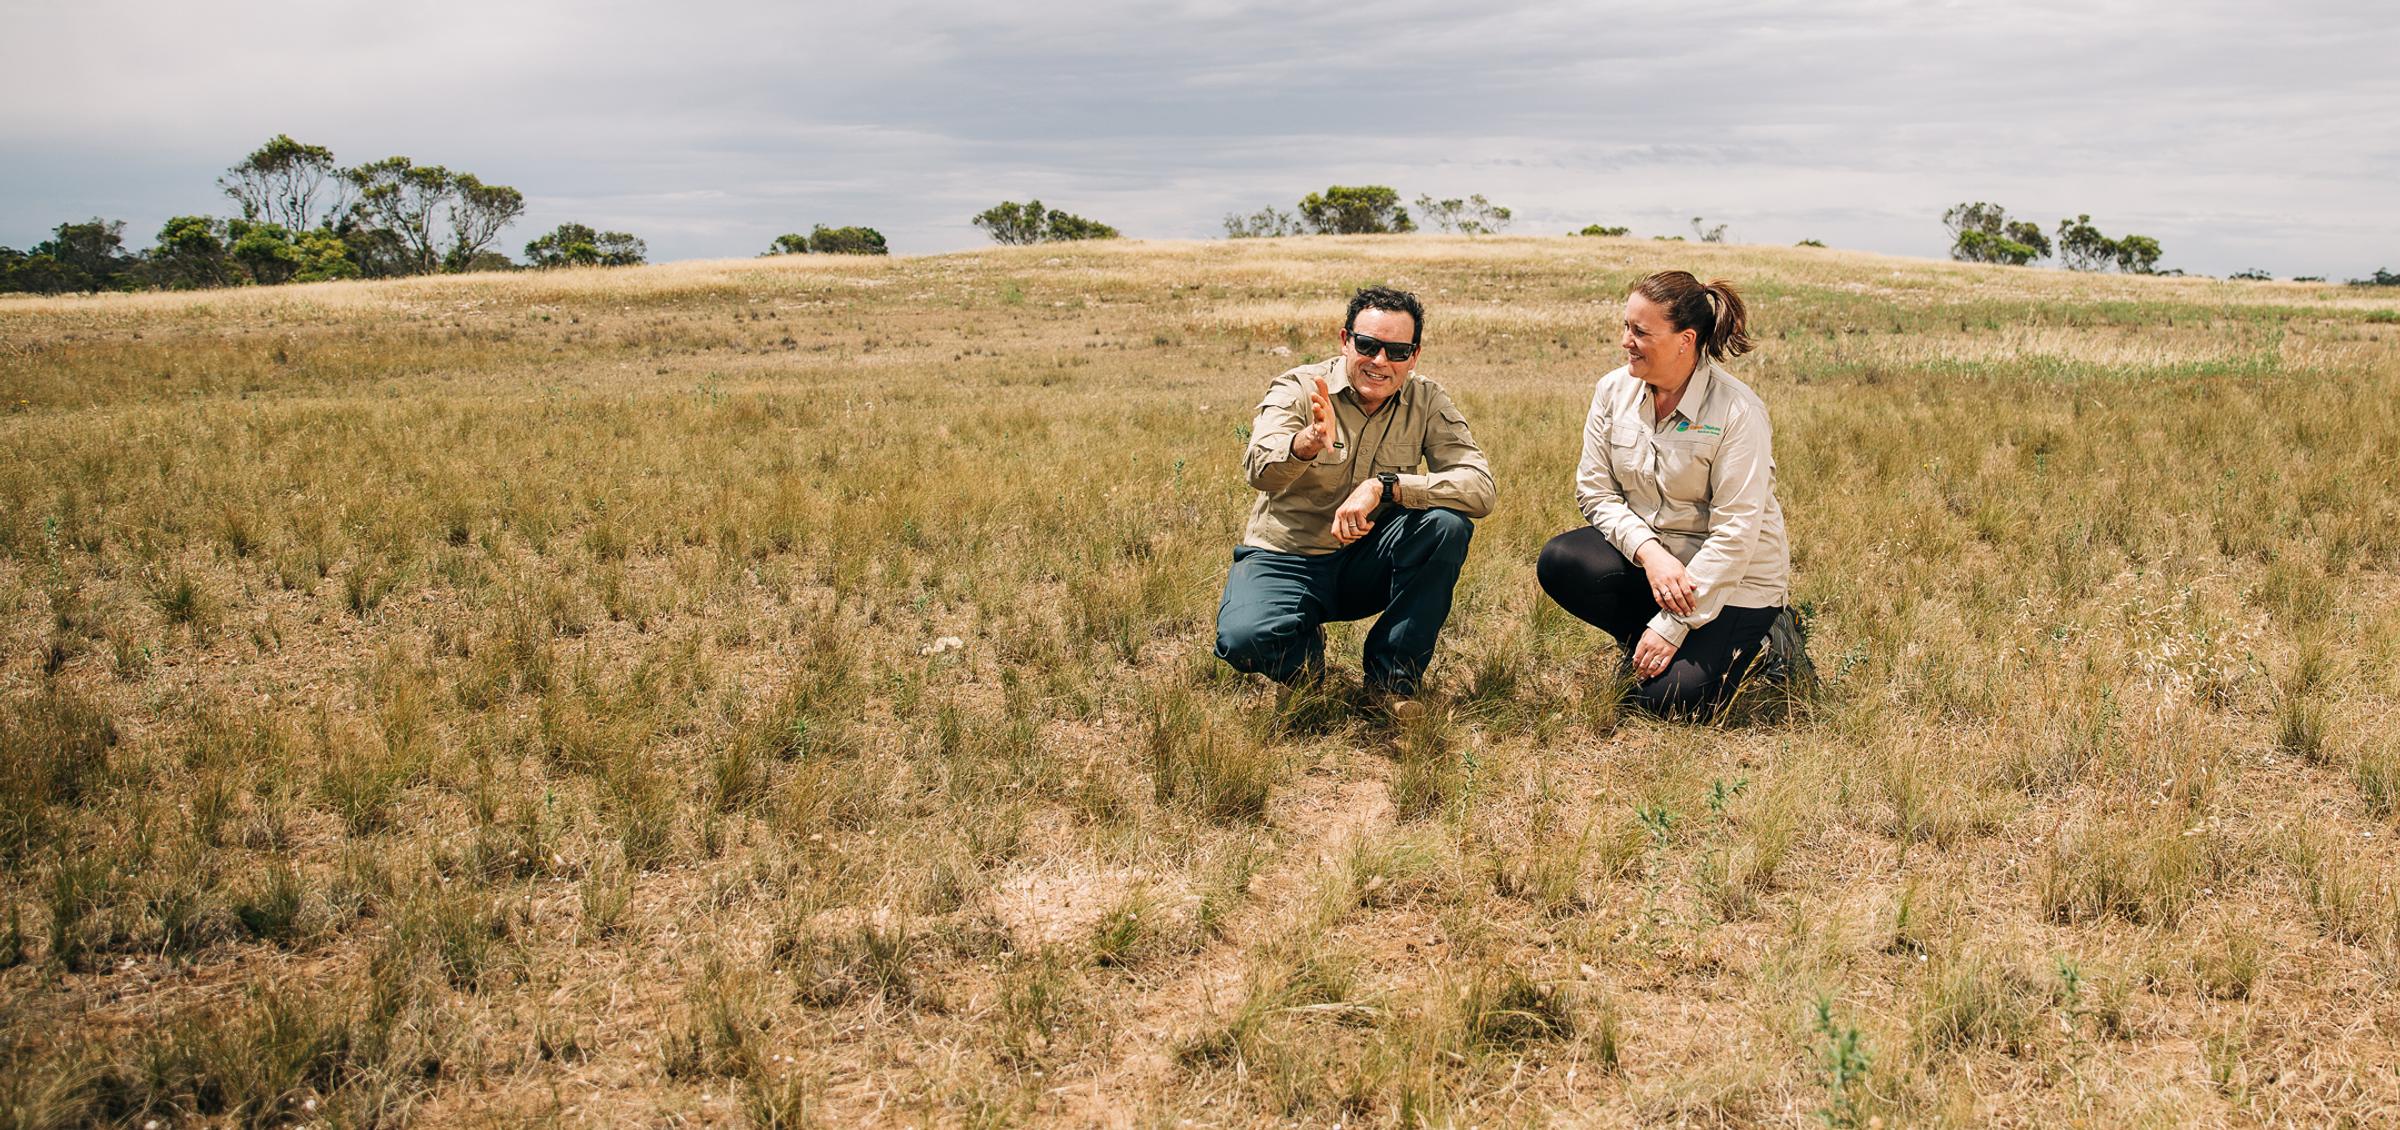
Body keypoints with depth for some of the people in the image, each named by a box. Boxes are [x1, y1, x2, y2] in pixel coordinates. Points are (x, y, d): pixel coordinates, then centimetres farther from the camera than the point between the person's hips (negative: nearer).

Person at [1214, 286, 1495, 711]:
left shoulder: (1427, 402, -6)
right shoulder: (1299, 389, -12)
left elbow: (1480, 488, -20)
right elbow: (1260, 471, -32)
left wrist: (1384, 486, -32)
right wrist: (1309, 442, -55)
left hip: (1368, 562, 2)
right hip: (1287, 558, -2)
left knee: (1447, 523, -26)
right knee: (1244, 640, -32)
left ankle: (1392, 676, -10)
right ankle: (1306, 651, 7)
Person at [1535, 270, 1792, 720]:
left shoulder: (1738, 411, -21)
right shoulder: (1614, 390, -5)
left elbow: (1735, 531, -22)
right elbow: (1595, 491, -3)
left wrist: (1673, 625, -24)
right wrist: (1648, 551, -22)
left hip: (1733, 577, -5)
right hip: (1648, 558, 5)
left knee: (1671, 697, -20)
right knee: (1559, 561, -24)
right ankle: (1646, 641, 1)